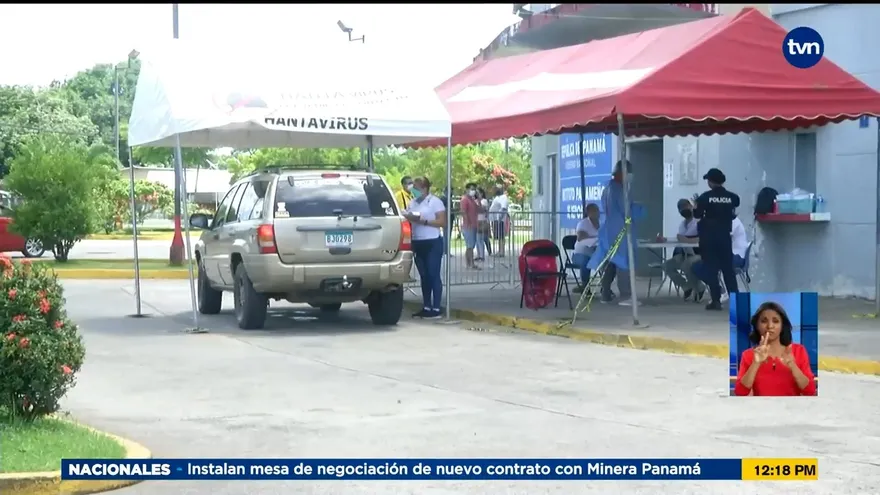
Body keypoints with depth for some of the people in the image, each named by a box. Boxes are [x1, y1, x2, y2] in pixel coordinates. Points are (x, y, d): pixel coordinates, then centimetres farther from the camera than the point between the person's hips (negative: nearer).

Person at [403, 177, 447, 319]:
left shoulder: (435, 201, -6)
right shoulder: (412, 202, 14)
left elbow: (442, 222, -12)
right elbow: (407, 218, 19)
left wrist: (423, 221, -19)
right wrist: (408, 217, -5)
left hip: (432, 243, -6)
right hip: (417, 243, 7)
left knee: (433, 275, -5)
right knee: (424, 276, 10)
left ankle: (436, 309, -4)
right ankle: (426, 307, 15)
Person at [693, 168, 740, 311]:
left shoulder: (705, 197, -10)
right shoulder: (731, 197, -2)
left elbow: (697, 214, -4)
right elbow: (733, 213, 8)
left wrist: (697, 205, 14)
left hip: (708, 237, -3)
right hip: (724, 236, 3)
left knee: (710, 268, 2)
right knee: (728, 268, 8)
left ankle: (716, 300, -2)